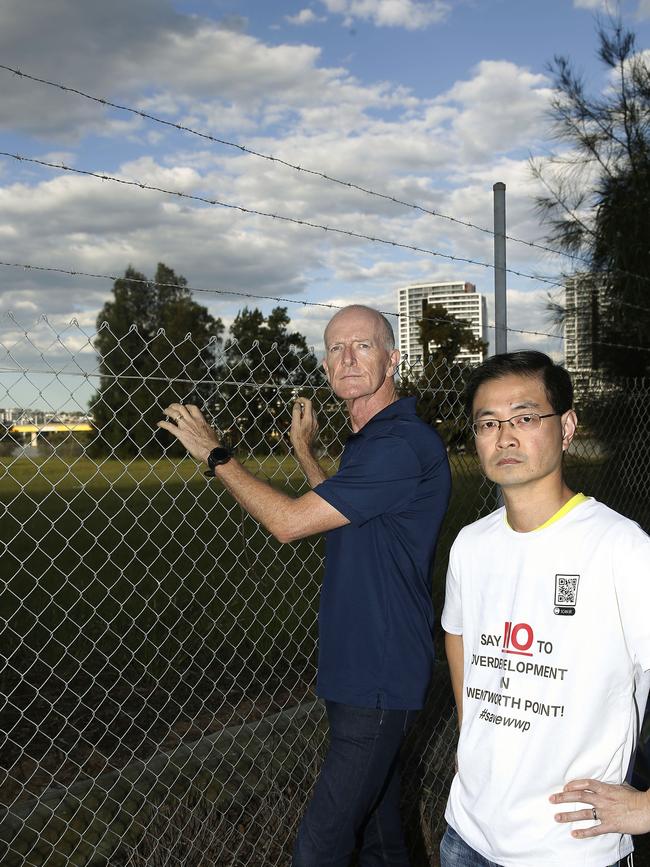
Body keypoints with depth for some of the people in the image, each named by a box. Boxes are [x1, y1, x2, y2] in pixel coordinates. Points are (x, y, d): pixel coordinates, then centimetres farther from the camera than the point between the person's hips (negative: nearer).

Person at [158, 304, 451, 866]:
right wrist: (305, 453, 24)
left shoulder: (402, 444, -21)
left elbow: (288, 521, -21)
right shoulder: (371, 440, 13)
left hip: (380, 678, -10)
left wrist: (215, 454, -8)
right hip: (359, 671, 10)